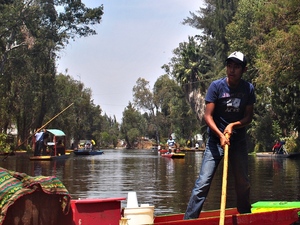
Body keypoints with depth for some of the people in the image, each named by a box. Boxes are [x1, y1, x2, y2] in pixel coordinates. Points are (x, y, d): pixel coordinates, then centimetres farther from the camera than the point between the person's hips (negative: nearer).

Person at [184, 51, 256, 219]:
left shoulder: (248, 88, -2)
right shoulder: (217, 86, -11)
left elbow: (249, 117, 1)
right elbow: (208, 116, -13)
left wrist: (233, 125, -18)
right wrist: (220, 135, -25)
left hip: (238, 141, 3)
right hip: (216, 140, -3)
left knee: (244, 184, 11)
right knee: (203, 183, -12)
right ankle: (189, 219, -10)